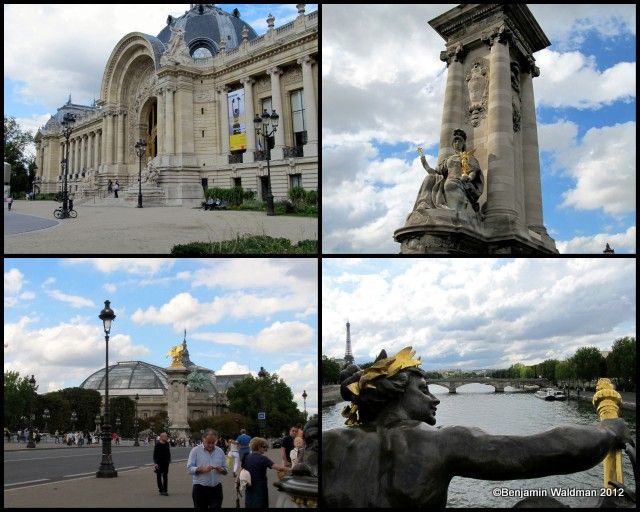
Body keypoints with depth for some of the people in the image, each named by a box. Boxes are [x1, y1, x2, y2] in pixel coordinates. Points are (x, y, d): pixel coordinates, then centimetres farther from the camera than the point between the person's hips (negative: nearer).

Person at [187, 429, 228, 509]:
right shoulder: (195, 450, -3)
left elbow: (225, 470, 12)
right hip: (200, 489, -2)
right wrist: (202, 469, -24)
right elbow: (189, 468, -9)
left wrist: (221, 470, -11)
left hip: (216, 489, 2)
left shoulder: (220, 452, 7)